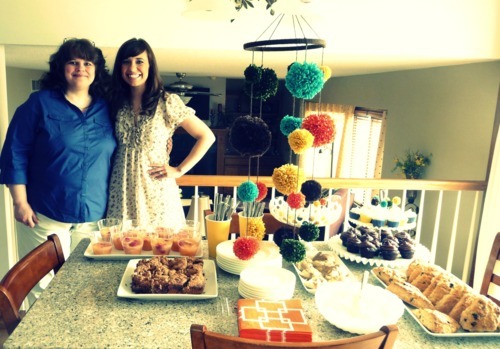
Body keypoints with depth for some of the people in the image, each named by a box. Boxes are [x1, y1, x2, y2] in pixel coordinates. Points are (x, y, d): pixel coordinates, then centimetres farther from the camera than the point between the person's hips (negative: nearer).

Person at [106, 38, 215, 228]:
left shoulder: (167, 102, -7)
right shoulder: (116, 103, 6)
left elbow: (206, 136, -5)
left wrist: (179, 170, -7)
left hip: (156, 193, -3)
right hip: (121, 192, 3)